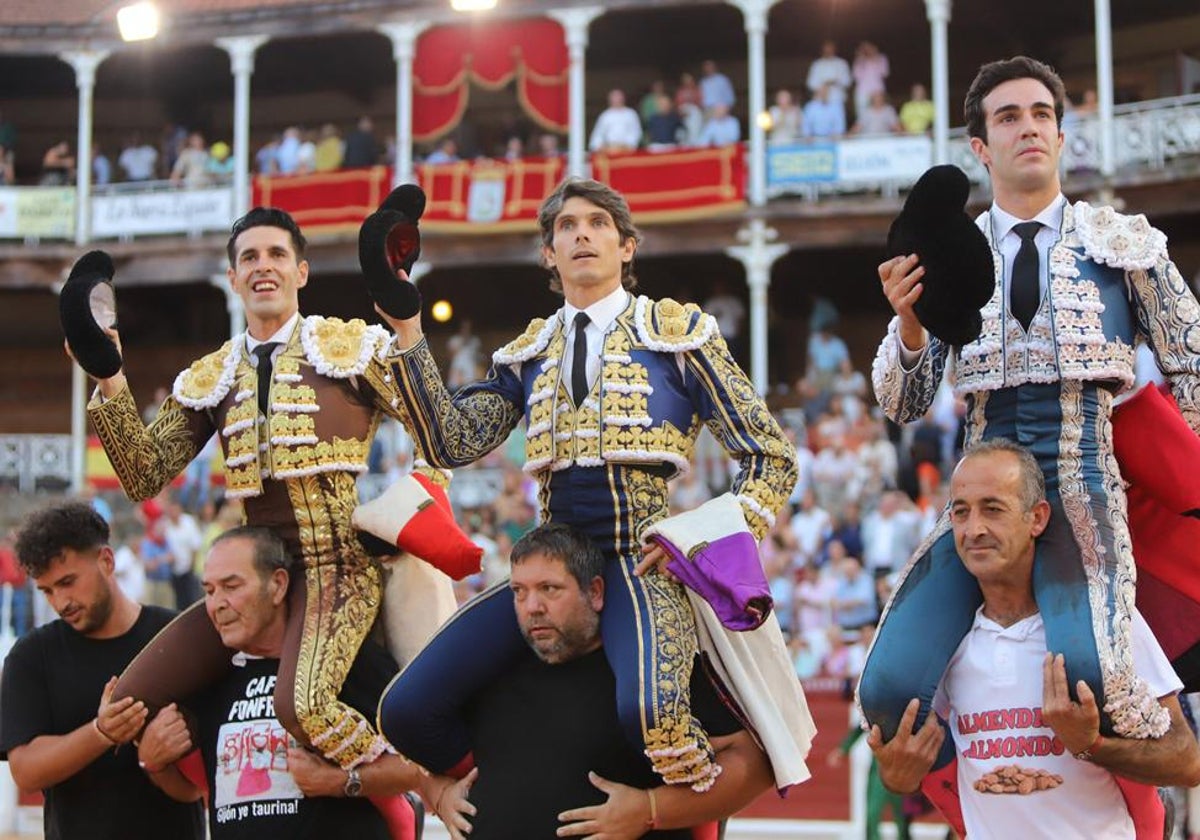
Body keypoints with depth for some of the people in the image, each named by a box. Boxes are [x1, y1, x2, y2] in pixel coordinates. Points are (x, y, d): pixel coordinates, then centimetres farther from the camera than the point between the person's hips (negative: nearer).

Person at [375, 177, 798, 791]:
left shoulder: (678, 332, 7)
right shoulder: (527, 354, 17)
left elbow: (771, 457, 6)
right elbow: (453, 443, 2)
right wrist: (407, 333, -5)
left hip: (642, 562, -4)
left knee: (647, 713, -37)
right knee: (406, 712, -15)